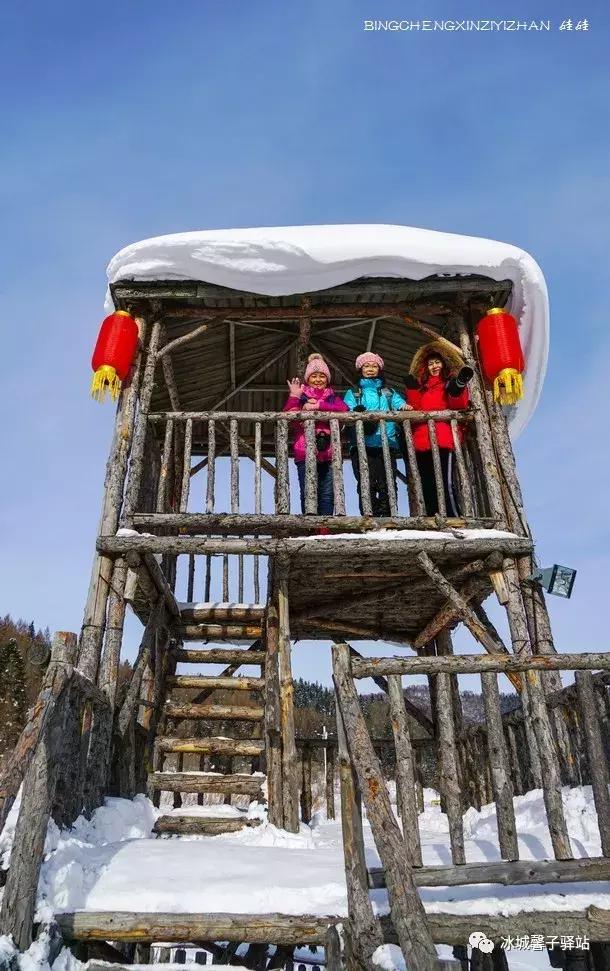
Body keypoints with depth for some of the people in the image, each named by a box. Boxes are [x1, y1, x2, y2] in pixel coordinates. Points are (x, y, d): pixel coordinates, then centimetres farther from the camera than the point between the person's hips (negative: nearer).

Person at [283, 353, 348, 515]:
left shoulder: (333, 397, 19)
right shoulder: (300, 397, 16)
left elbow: (344, 410, -5)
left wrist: (318, 406, -11)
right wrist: (293, 396, -8)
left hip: (329, 453, 1)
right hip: (305, 453, -1)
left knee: (327, 495, -3)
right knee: (308, 494, -8)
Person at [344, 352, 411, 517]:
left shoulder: (389, 392, 24)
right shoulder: (353, 393, 20)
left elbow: (400, 403, 5)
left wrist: (404, 408, -20)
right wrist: (358, 414, -21)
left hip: (387, 444, 2)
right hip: (363, 445, -1)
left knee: (387, 484, -6)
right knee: (367, 484, -11)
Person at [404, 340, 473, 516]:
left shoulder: (452, 381, 14)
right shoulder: (422, 386, 28)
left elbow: (459, 406, -2)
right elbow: (416, 409, 15)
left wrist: (458, 388, -19)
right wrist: (412, 390, 4)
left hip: (443, 438, -5)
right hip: (422, 441, 5)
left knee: (445, 483, -17)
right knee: (427, 487, 3)